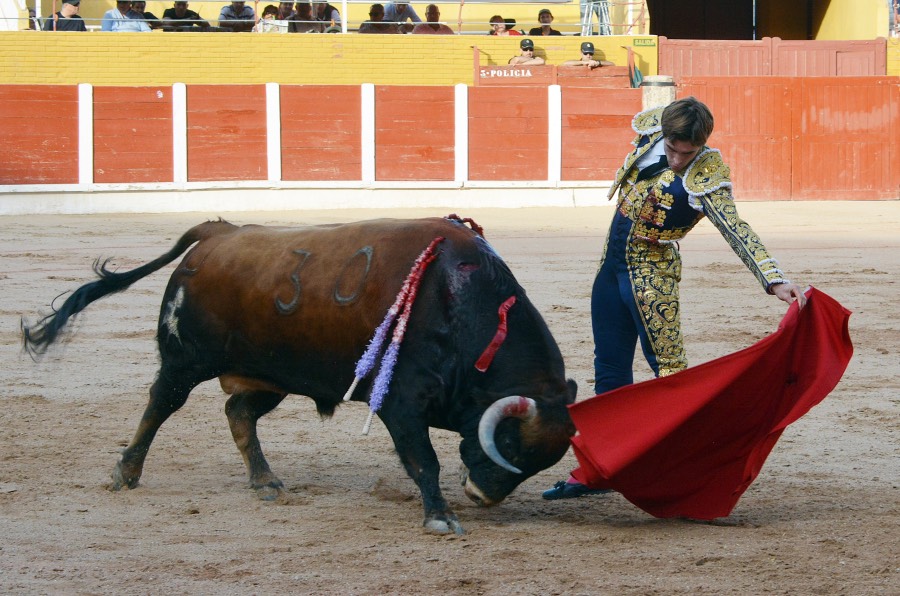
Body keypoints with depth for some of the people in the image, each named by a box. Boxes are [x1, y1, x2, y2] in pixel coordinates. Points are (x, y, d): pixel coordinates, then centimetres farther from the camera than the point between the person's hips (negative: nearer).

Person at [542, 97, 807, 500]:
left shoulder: (706, 179, -21)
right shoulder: (650, 130, -3)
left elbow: (737, 232, -30)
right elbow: (640, 118, 22)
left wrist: (775, 281, -41)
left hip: (652, 275, -7)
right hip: (612, 267, 7)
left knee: (669, 369, -10)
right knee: (610, 371, 12)